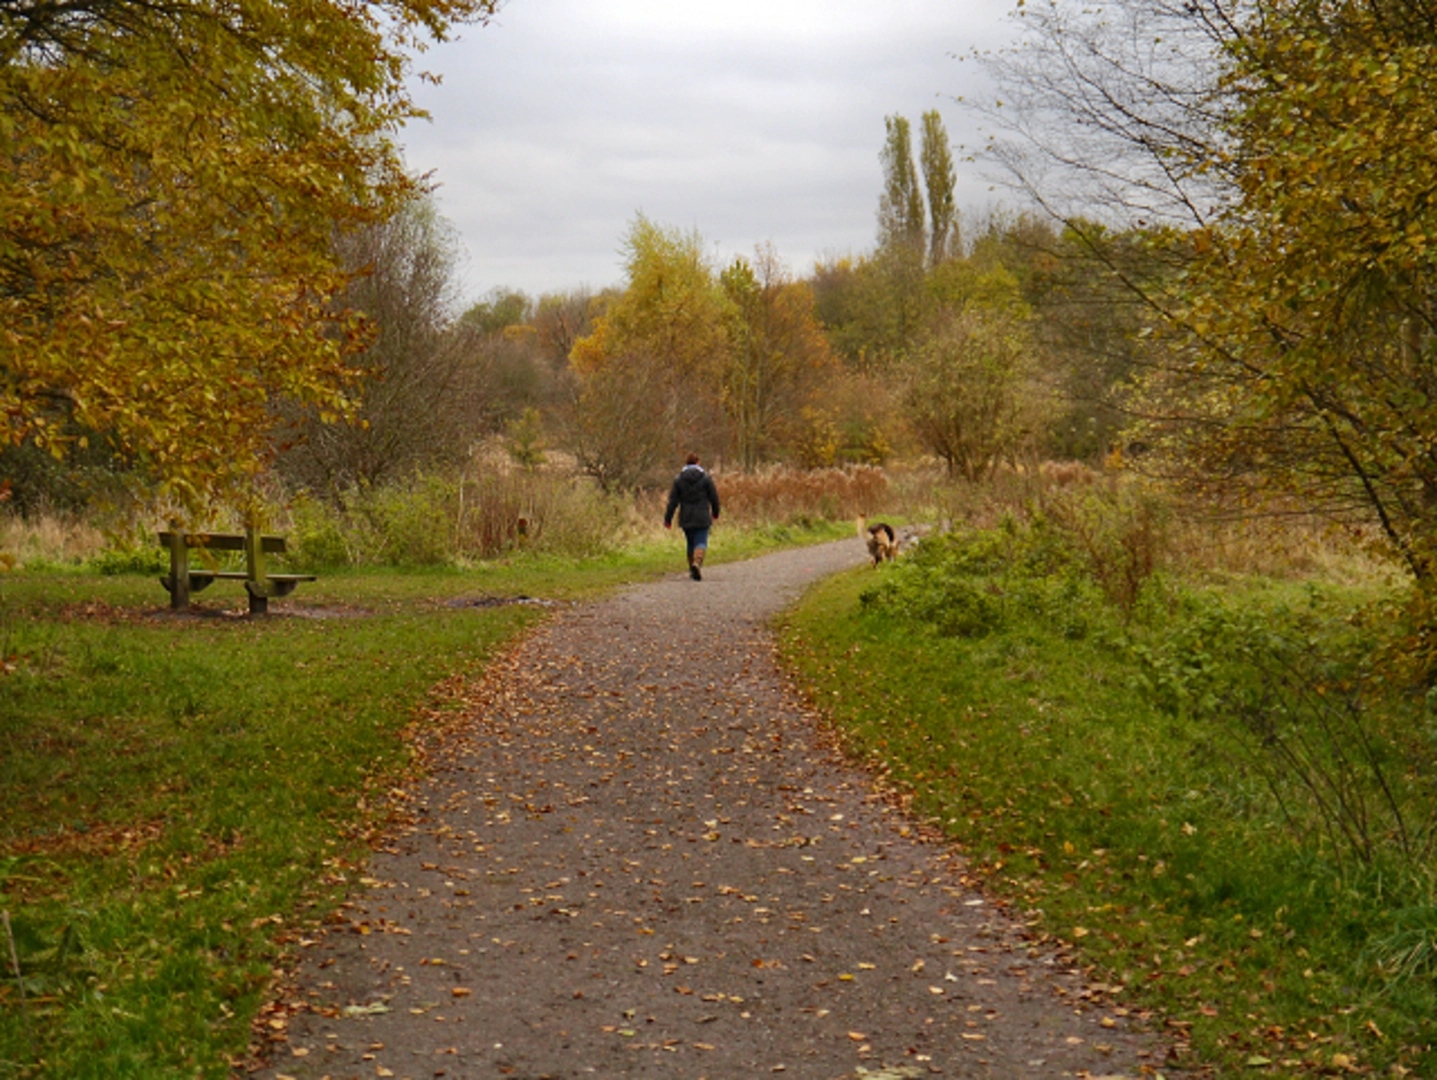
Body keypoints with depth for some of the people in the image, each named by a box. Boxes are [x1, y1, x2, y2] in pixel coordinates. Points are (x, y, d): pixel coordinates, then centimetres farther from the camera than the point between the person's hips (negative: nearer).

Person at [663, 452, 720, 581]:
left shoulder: (678, 479, 1)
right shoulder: (705, 477, -2)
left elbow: (673, 500, -1)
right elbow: (714, 497, 3)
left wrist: (668, 518, 2)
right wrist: (715, 512, 19)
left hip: (686, 518, 2)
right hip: (702, 517, -2)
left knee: (691, 543, 15)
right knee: (701, 542, -5)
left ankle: (693, 570, 20)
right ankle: (697, 562, -32)